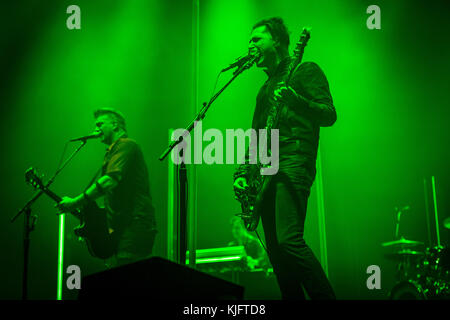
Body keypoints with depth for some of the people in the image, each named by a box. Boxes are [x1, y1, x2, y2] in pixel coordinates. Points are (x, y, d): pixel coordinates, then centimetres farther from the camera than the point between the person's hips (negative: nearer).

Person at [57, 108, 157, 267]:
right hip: (122, 230, 10)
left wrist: (76, 202, -20)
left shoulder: (126, 145, -6)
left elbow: (110, 181, -22)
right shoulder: (113, 152, 26)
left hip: (134, 227, -10)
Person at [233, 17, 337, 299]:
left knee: (289, 240, -22)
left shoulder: (306, 71, 5)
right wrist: (243, 172, 14)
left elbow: (329, 115, -7)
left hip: (293, 164, -8)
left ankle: (326, 297, -14)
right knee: (275, 248, 2)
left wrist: (293, 99, -24)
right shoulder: (266, 87, 27)